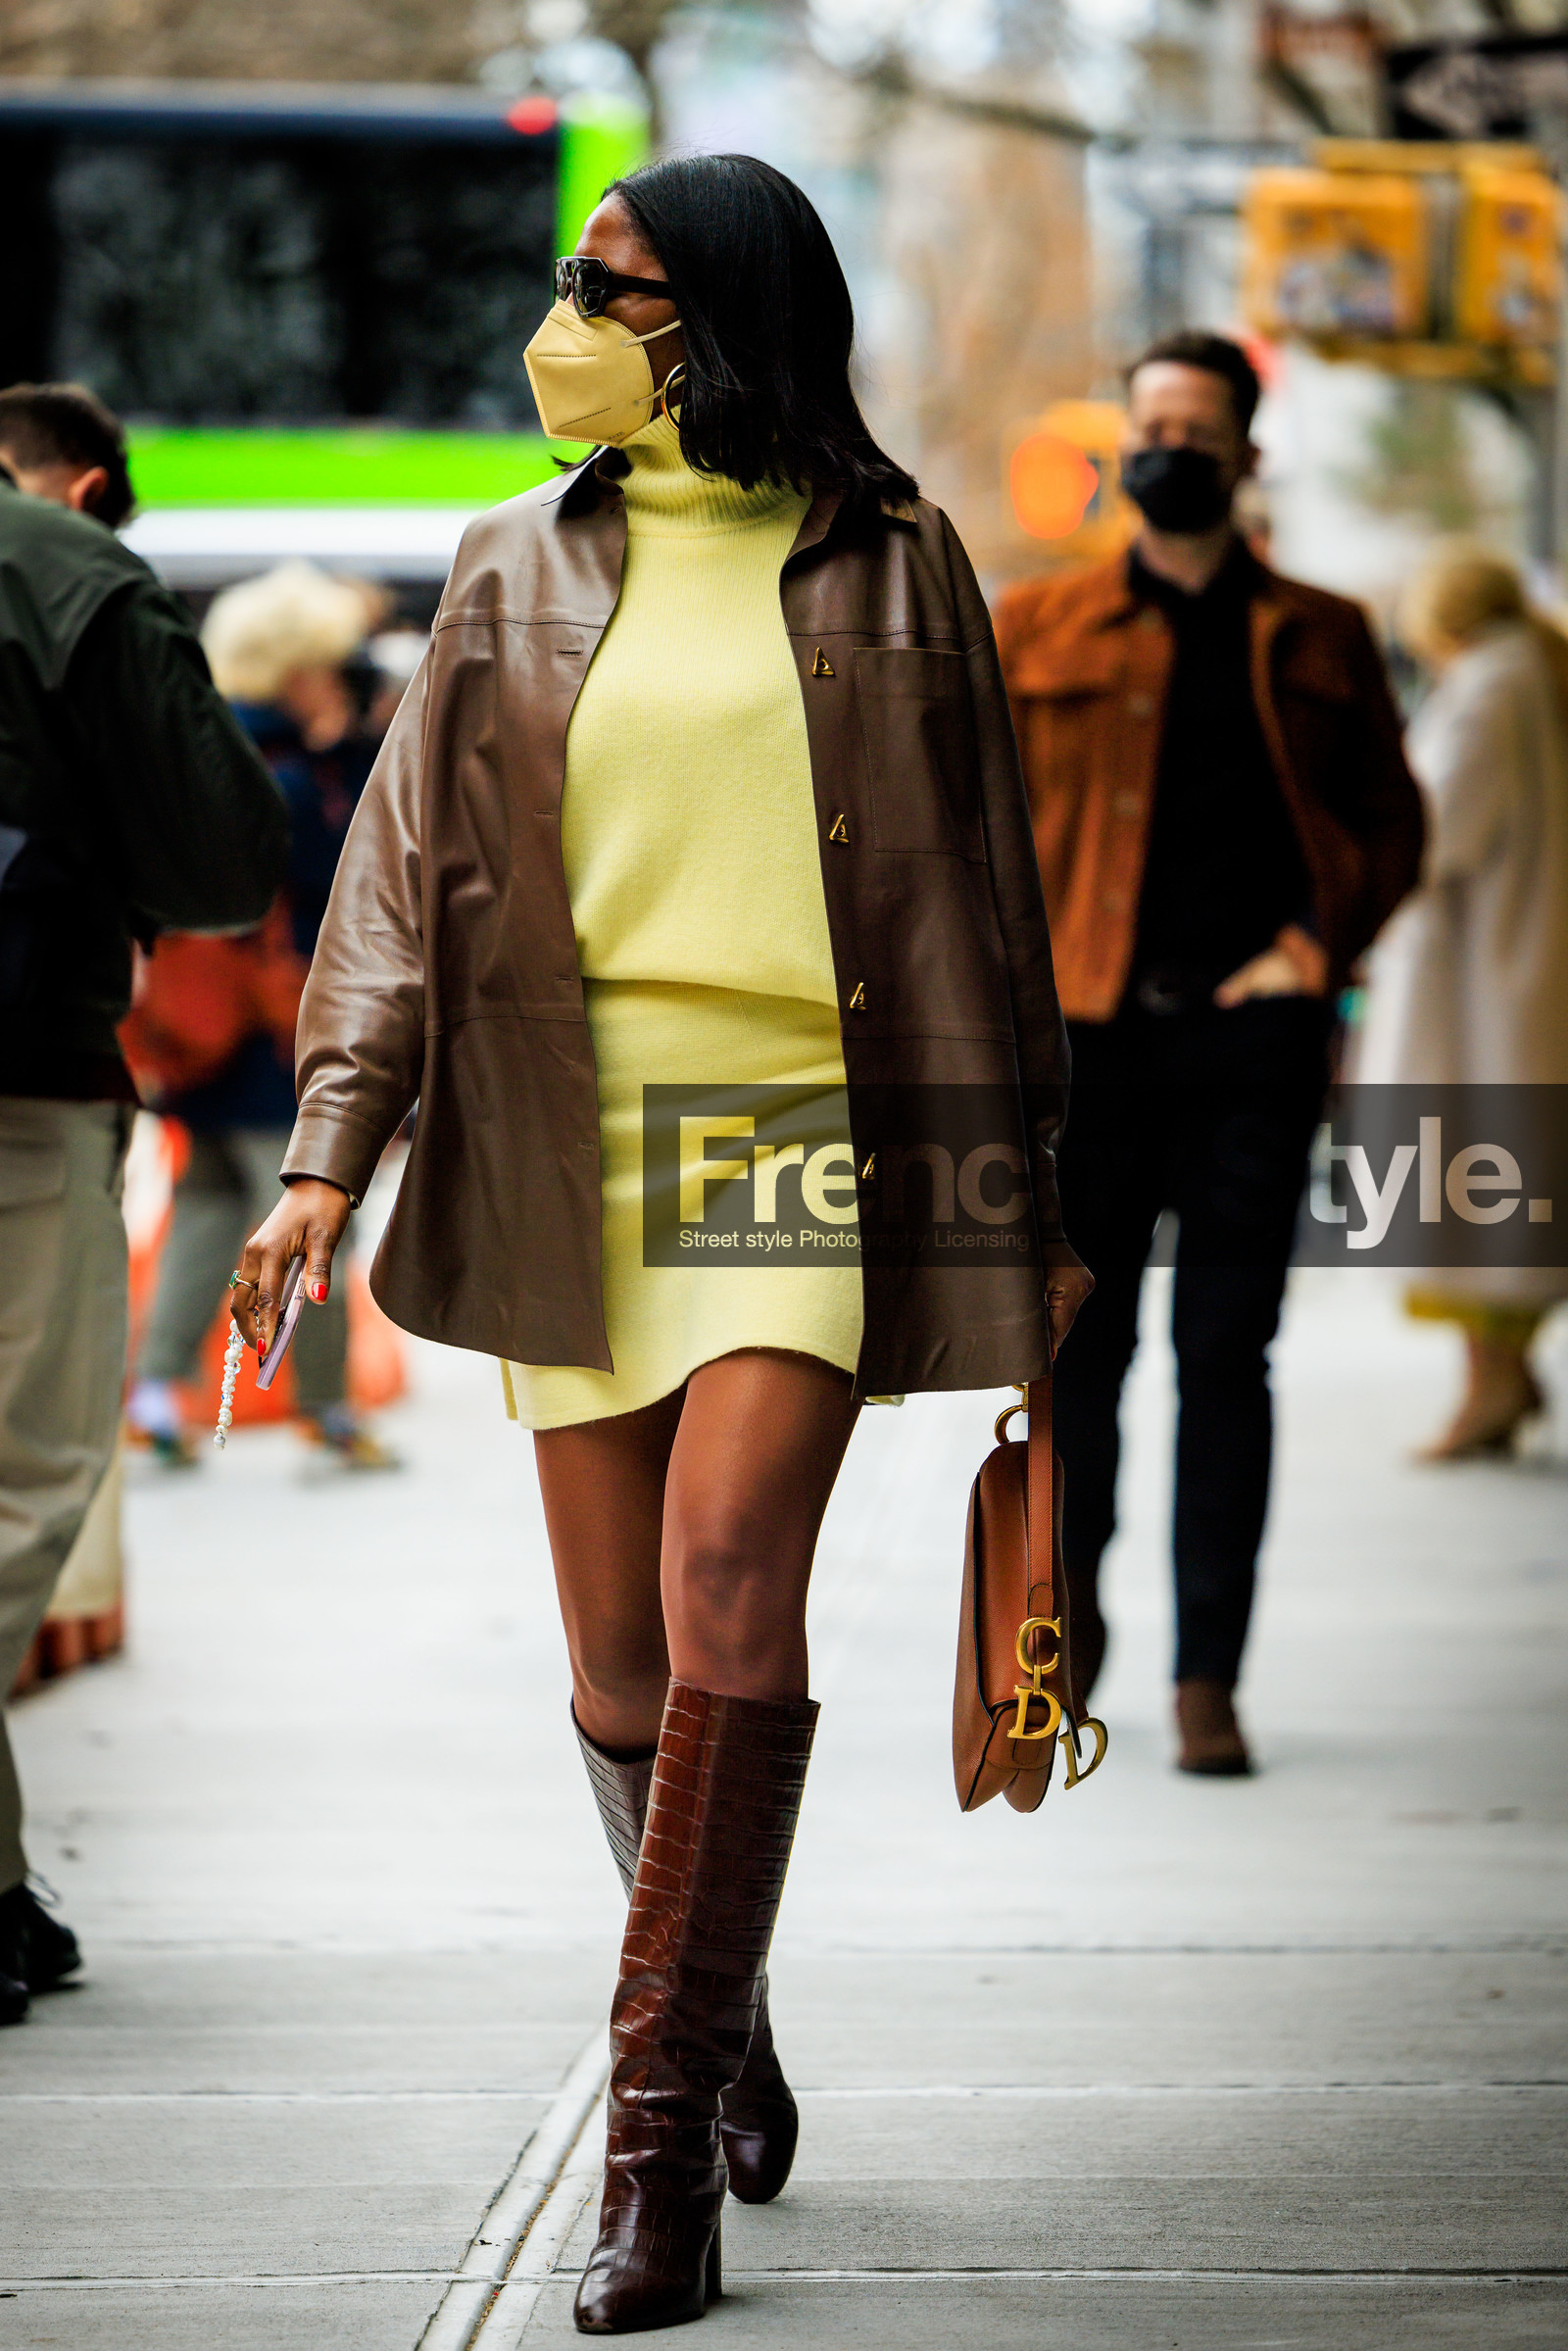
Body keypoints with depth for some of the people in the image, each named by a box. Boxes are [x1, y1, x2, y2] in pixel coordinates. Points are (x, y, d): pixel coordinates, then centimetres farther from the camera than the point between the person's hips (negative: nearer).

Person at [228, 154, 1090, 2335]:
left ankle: (657, 2131, -16)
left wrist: (1033, 1193, 11)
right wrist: (332, 1146, -4)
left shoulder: (890, 566, 6)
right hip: (572, 1151, 3)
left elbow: (985, 891, 11)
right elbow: (407, 864, 8)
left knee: (727, 1581, -19)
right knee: (623, 1659, 5)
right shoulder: (520, 575, 11)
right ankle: (729, 2028, 30)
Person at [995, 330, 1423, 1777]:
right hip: (1089, 1027, 0)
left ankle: (1210, 1680, 0)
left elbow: (1392, 820, 14)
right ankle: (1072, 1600, 30)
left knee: (1227, 1352, -3)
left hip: (1255, 1031, 0)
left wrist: (1317, 944, -2)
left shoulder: (1316, 640, 12)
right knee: (1078, 1338, 3)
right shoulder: (1038, 629, 10)